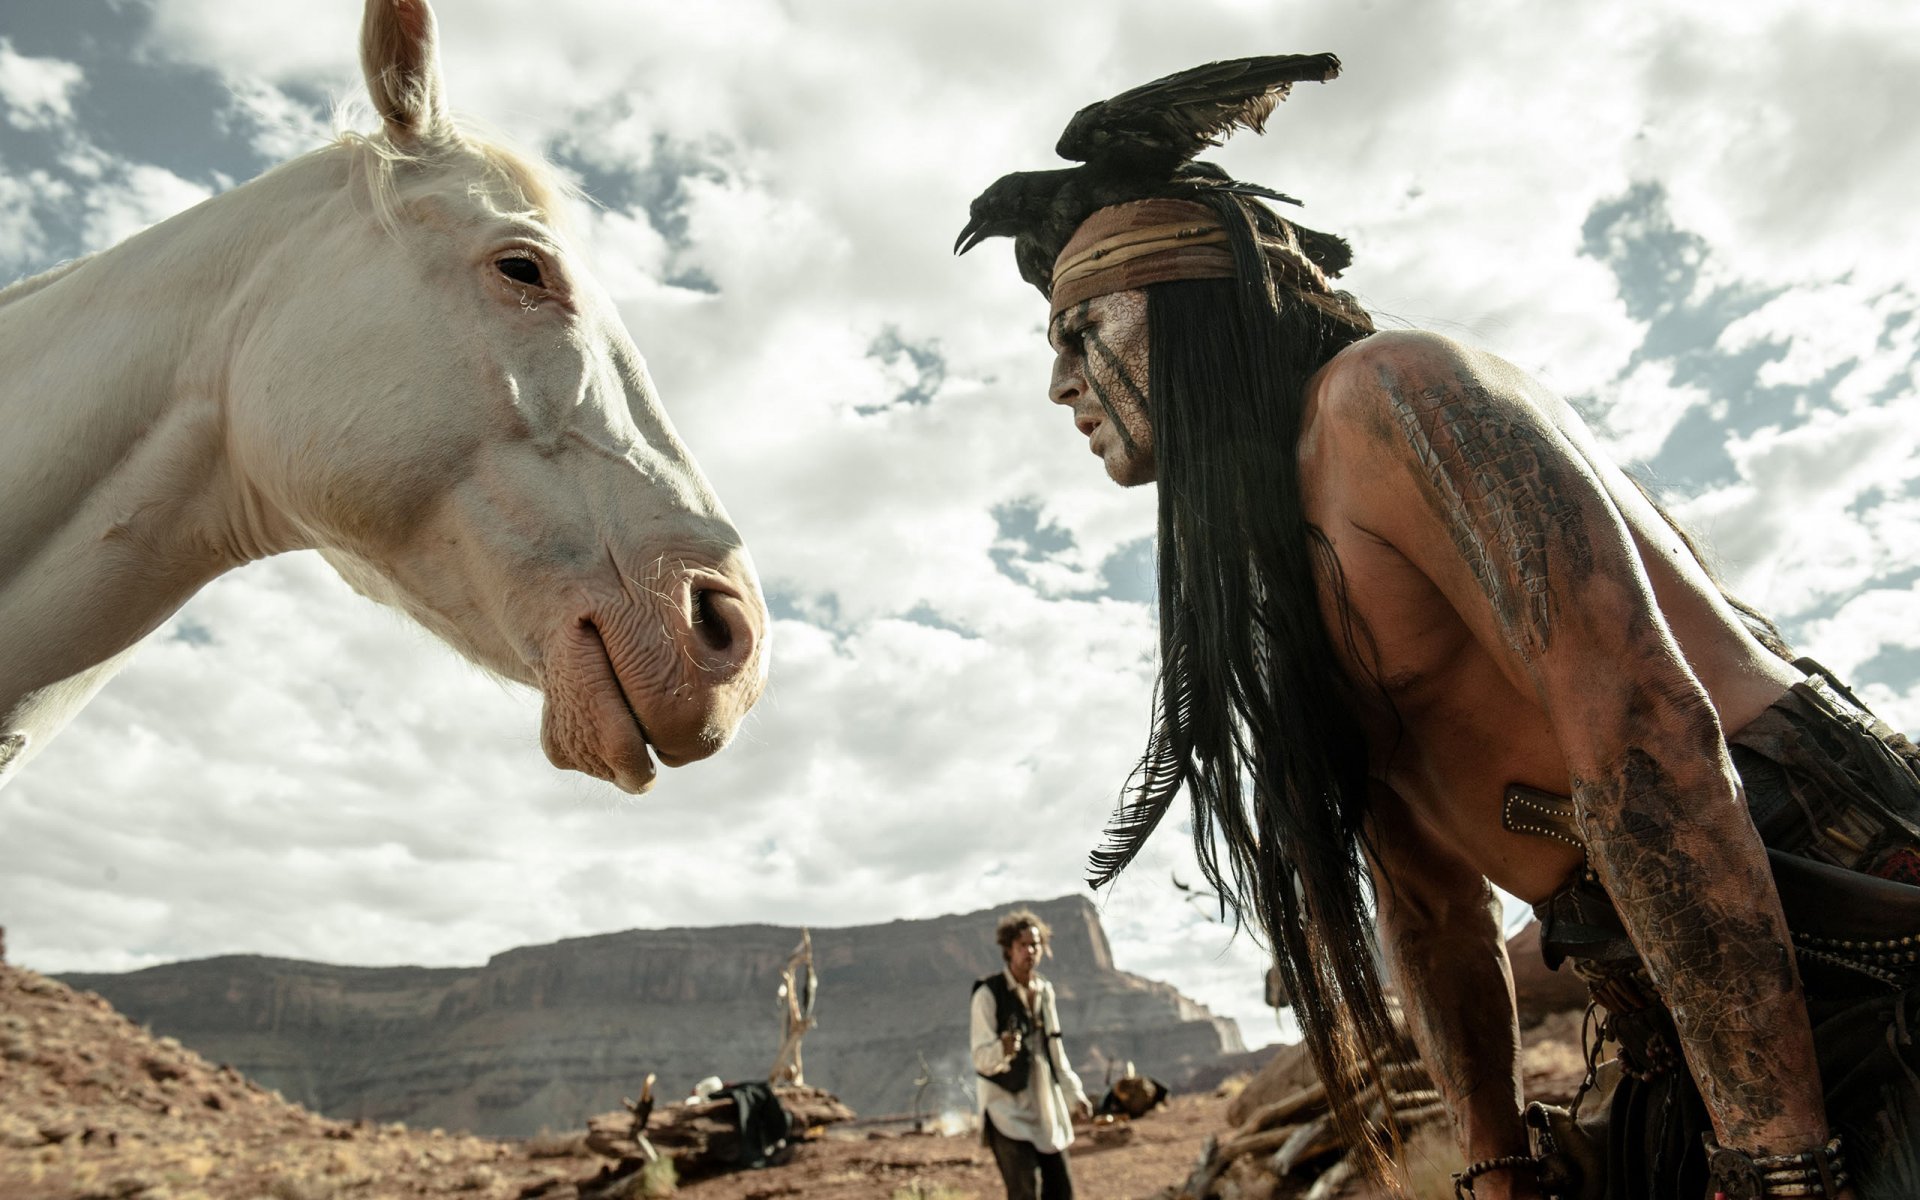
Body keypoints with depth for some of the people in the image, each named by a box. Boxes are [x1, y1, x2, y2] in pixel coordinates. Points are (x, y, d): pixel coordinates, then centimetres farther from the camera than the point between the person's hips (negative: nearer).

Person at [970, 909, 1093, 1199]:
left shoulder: (1045, 991, 9)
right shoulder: (989, 993, -13)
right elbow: (981, 1059, -17)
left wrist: (1074, 1093, 20)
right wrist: (1003, 1050, -37)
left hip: (1045, 1110, 7)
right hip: (1007, 1110, -7)